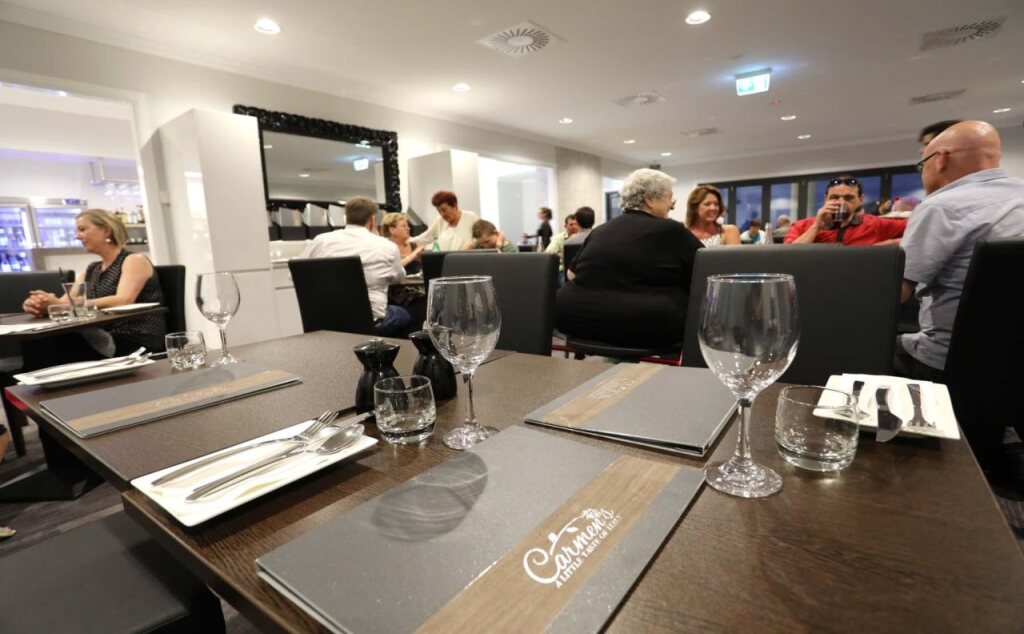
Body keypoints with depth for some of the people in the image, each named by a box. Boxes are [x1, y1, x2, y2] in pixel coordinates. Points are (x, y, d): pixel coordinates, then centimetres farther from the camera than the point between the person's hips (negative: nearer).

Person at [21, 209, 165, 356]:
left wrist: (62, 305, -25)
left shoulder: (134, 260, -4)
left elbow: (122, 301, -20)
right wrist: (40, 306, -14)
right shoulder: (90, 270, 19)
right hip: (106, 342, 6)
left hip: (140, 346, -6)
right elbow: (64, 302, 7)